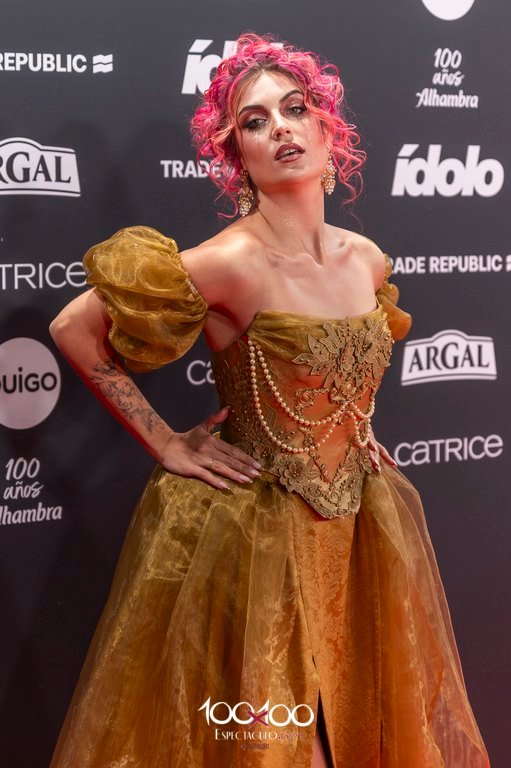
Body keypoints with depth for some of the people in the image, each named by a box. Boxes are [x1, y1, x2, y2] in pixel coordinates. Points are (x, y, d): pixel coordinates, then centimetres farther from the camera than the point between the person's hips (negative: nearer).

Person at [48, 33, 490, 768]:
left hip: (357, 524, 6)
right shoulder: (227, 263, -19)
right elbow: (74, 329, -15)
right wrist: (164, 444, -12)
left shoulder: (368, 260, 1)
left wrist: (355, 428, 10)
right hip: (251, 524, -6)